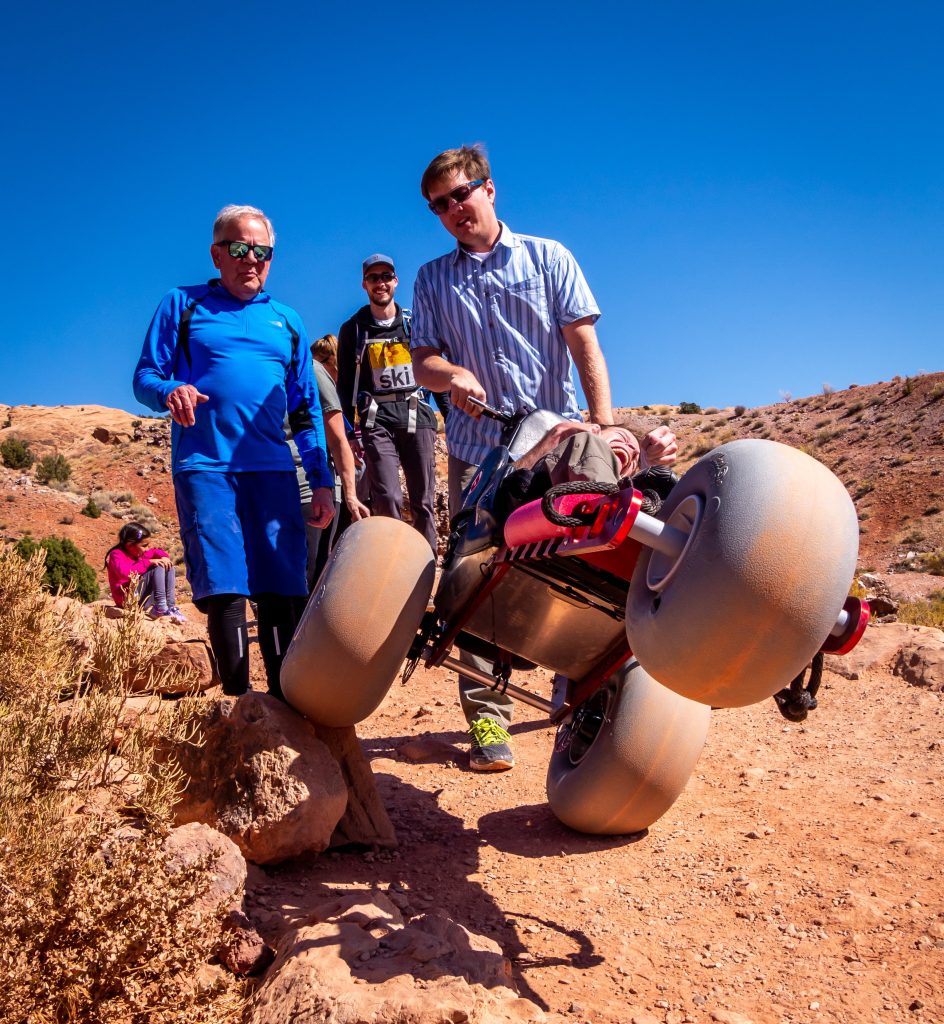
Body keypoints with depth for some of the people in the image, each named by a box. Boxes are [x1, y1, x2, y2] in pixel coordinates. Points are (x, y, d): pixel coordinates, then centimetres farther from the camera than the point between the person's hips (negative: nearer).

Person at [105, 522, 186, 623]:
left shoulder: (138, 553, 11)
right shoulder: (116, 554, -13)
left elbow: (155, 551, 24)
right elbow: (125, 572, -32)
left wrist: (164, 557, -1)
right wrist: (148, 562, -26)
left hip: (144, 595, 9)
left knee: (167, 566, 0)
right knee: (158, 567, -20)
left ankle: (171, 606, -11)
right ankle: (160, 608, -29)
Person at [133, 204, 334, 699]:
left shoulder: (287, 321, 20)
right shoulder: (181, 305, 12)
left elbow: (307, 411, 18)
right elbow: (144, 378, 7)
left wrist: (322, 480, 10)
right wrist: (170, 391, -17)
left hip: (273, 471, 3)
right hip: (205, 468, -2)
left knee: (283, 593, -2)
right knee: (224, 590, -9)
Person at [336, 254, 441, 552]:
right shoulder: (352, 329, 12)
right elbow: (345, 384, 12)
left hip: (417, 416, 1)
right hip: (377, 421, -1)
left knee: (424, 501, 2)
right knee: (387, 500, -15)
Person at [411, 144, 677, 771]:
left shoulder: (548, 258, 11)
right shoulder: (433, 280, 16)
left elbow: (585, 344, 3)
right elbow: (423, 361, 10)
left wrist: (604, 423, -8)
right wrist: (453, 375, -14)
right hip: (476, 447, 1)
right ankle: (487, 716, 0)